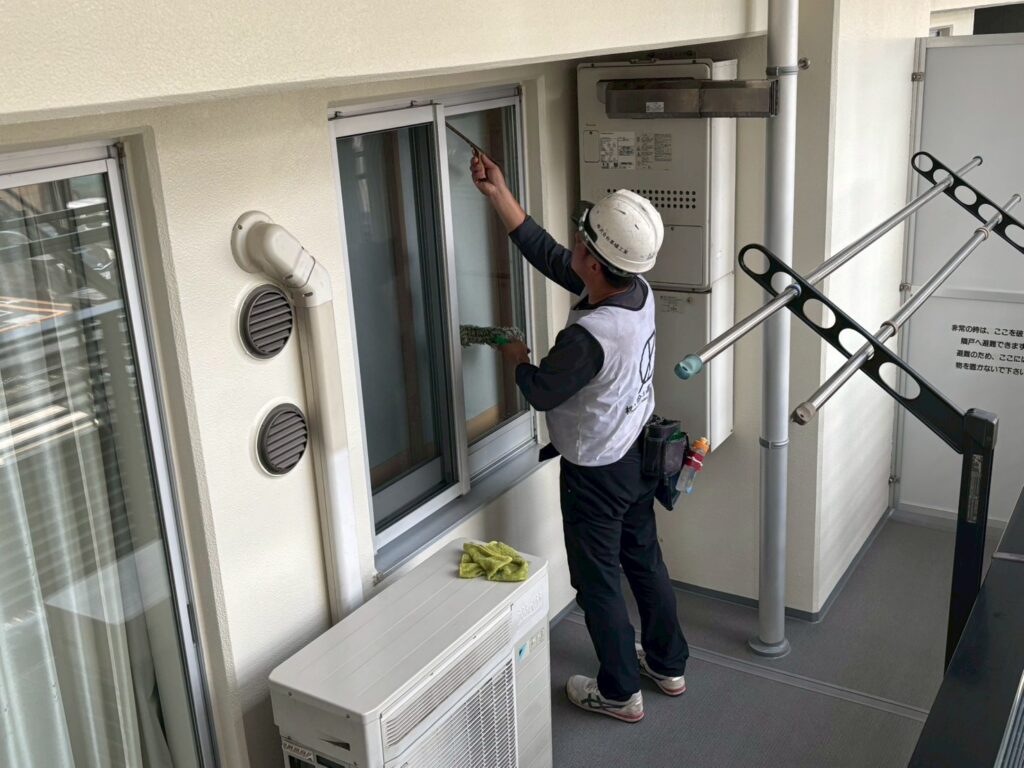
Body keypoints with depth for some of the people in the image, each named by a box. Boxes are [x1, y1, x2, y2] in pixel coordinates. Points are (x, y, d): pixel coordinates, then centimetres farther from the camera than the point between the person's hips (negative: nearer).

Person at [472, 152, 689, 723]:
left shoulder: (589, 335, -36)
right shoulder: (639, 290, -10)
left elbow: (542, 393, -18)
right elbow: (550, 257, -1)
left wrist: (519, 360, 4)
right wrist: (499, 195, -1)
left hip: (596, 473, -8)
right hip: (638, 455, 8)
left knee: (599, 580, 11)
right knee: (645, 560, 23)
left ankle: (621, 692, 29)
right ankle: (669, 664, 41)